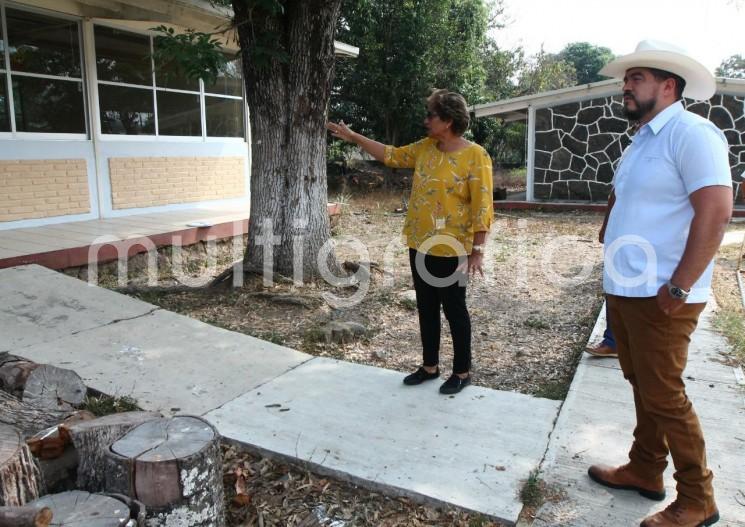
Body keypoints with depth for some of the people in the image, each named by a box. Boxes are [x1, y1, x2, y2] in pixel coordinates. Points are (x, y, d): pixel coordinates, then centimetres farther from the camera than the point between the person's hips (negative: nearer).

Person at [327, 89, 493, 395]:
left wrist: (477, 250, -18)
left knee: (454, 310, 5)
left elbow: (482, 207, -15)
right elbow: (391, 155, 18)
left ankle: (462, 372, 22)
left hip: (451, 250, -7)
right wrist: (353, 137, 17)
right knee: (426, 308, 15)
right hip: (420, 246, 7)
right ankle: (430, 366, 30)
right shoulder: (425, 147, 7)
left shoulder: (475, 156, -13)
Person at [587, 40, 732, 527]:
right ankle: (645, 470, 33)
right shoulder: (642, 141, 15)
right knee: (644, 387, 18)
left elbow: (716, 211, -23)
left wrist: (678, 288, -21)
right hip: (626, 291, 9)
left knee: (664, 397, 0)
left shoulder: (691, 133, -14)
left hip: (659, 297, -9)